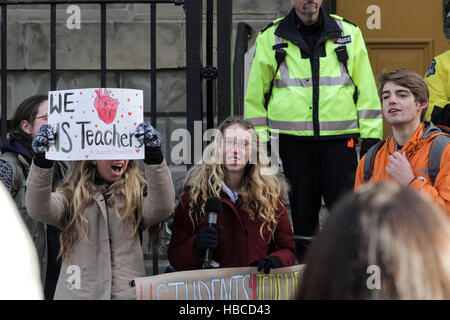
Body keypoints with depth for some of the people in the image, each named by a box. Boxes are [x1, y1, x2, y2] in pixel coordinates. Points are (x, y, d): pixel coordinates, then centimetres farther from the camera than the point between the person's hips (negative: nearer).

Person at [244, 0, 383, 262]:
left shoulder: (349, 33, 9)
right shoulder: (270, 38, 7)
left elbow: (366, 89, 9)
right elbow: (256, 93, 10)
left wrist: (371, 137, 3)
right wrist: (259, 139, 4)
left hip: (340, 140, 0)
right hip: (293, 140, 0)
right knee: (302, 209, 6)